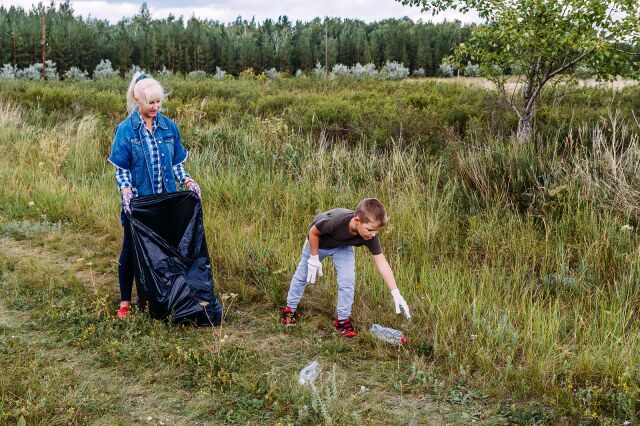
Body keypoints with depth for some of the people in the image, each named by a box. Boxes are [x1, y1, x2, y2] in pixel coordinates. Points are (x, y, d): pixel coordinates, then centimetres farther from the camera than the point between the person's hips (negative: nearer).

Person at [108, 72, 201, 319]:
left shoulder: (169, 127, 3)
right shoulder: (126, 129, -5)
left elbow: (177, 162, 9)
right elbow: (121, 168, -5)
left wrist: (188, 182, -7)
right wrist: (126, 192, -21)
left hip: (166, 201, 3)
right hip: (137, 202, -3)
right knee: (131, 249, 7)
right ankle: (125, 302, 20)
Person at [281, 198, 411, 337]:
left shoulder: (371, 235, -34)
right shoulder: (335, 221, -45)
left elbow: (382, 263, -28)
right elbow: (313, 232, -25)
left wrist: (396, 293, -32)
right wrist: (314, 259, -17)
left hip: (342, 247, 2)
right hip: (317, 242, -2)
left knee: (348, 280, -13)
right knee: (302, 276, 12)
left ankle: (343, 319, 4)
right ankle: (290, 309, 34)